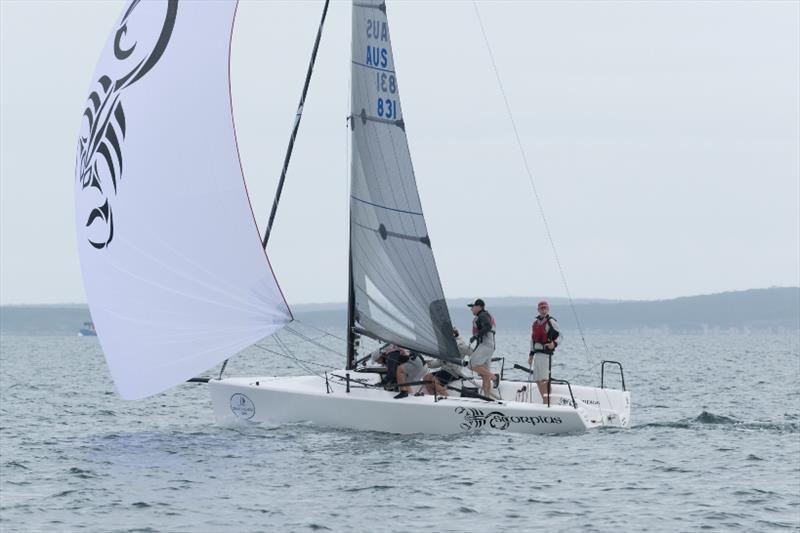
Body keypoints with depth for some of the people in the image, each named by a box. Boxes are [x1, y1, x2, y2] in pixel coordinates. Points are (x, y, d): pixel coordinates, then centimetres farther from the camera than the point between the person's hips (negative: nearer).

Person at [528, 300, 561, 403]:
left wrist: (554, 343, -26)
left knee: (544, 379, -14)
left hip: (546, 353, -8)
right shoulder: (535, 322, 18)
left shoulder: (551, 322, -4)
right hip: (537, 353, 8)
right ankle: (545, 401, 18)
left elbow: (560, 336, -7)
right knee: (537, 379, 9)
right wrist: (531, 354, 22)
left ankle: (546, 402, -15)